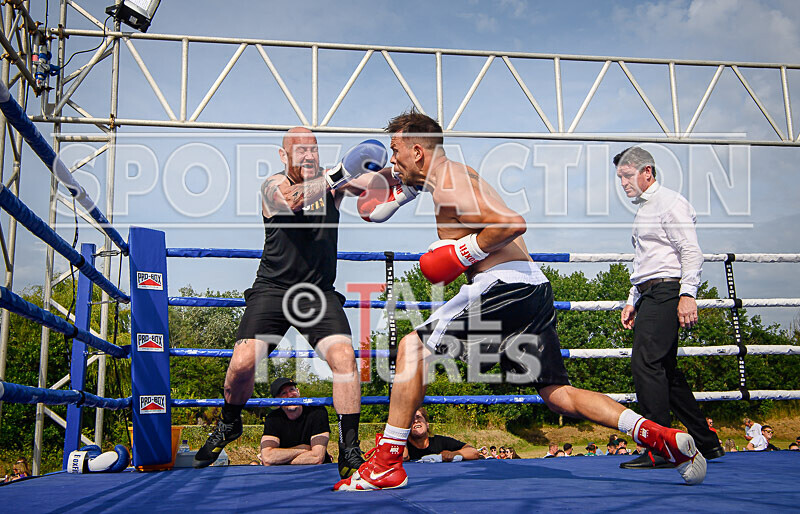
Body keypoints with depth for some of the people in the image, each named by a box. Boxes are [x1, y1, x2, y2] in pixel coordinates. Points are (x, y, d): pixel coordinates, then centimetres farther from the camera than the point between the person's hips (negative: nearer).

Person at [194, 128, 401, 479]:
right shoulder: (273, 185, -6)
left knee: (344, 356, -19)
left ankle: (349, 451, -11)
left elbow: (366, 182, -11)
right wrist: (336, 176, -42)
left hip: (319, 293, 2)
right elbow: (292, 200, -29)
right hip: (273, 290, -2)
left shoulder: (330, 178, 5)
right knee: (243, 362, -13)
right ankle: (229, 424, 19)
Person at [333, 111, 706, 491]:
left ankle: (387, 464, -1)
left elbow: (513, 223, -19)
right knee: (558, 394, 10)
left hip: (503, 285, -10)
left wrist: (460, 255, -10)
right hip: (534, 288, 10)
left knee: (413, 347, -2)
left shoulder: (448, 185, -8)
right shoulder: (461, 174, 22)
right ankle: (665, 438, 4)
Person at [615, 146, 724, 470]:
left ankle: (659, 450, -16)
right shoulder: (644, 209, 23)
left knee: (645, 362, -18)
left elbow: (691, 252, -15)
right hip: (650, 296, 10)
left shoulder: (670, 203, -6)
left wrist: (687, 295, -23)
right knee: (665, 369, 10)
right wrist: (632, 302, 22)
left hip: (666, 292, -10)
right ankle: (706, 443, 19)